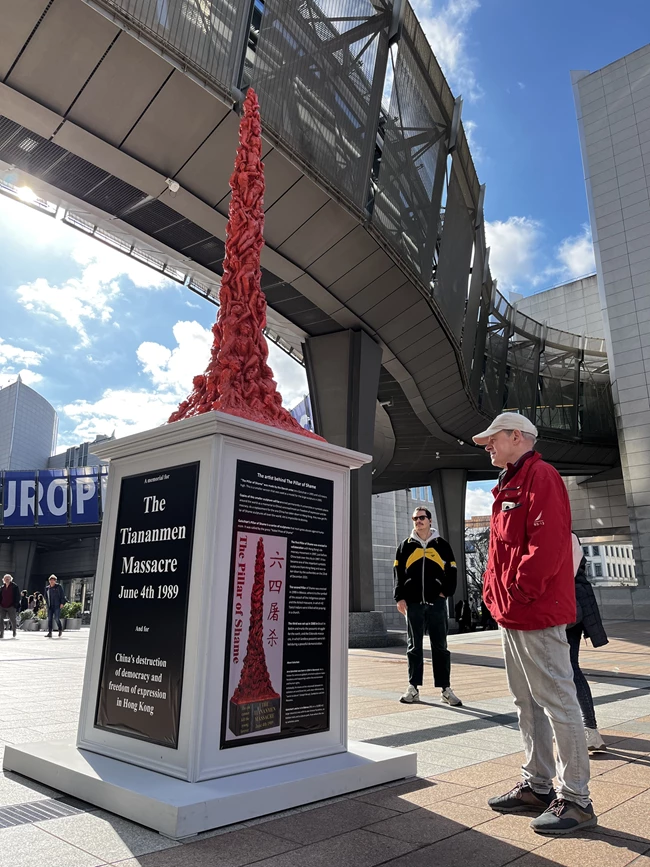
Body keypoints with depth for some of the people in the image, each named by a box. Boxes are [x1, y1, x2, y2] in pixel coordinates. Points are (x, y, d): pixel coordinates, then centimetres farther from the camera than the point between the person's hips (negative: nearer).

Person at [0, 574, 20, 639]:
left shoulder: (14, 586, -3)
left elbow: (18, 596, -4)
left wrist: (15, 604, -11)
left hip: (11, 607, -4)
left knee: (12, 620, 6)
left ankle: (14, 633, 23)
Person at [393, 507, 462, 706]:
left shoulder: (442, 545, 7)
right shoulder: (405, 546, 8)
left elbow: (451, 572, 7)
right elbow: (398, 573, 6)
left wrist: (445, 592, -4)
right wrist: (400, 598, -2)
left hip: (436, 603, -1)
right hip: (413, 603, 1)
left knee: (440, 647, 4)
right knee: (414, 647, 7)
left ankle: (445, 689, 10)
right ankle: (413, 688, 14)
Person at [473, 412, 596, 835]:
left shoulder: (541, 477, -11)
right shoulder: (509, 486, 18)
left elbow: (547, 543, -22)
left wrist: (518, 592, -19)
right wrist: (495, 594, 13)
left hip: (537, 614, -10)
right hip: (512, 616, 10)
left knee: (556, 701, -1)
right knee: (528, 703, 16)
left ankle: (576, 799, 11)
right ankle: (537, 786, 27)